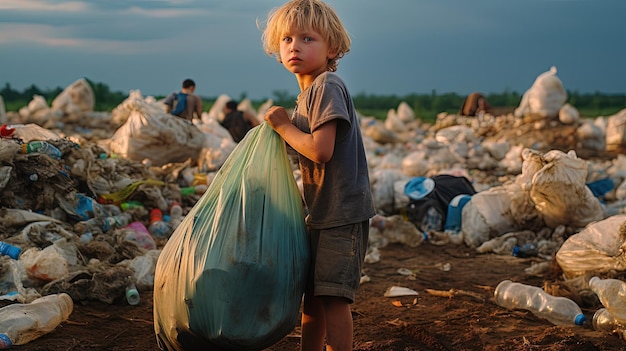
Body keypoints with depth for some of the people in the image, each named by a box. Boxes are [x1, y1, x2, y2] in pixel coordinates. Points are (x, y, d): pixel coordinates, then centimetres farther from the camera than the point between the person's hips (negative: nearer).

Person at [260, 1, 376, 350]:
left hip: (342, 210, -10)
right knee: (311, 296, 17)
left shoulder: (328, 86, -15)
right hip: (321, 212, 10)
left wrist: (284, 126, -12)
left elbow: (321, 151, -24)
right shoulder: (307, 94, 14)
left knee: (332, 296, -7)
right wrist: (281, 127, 7)